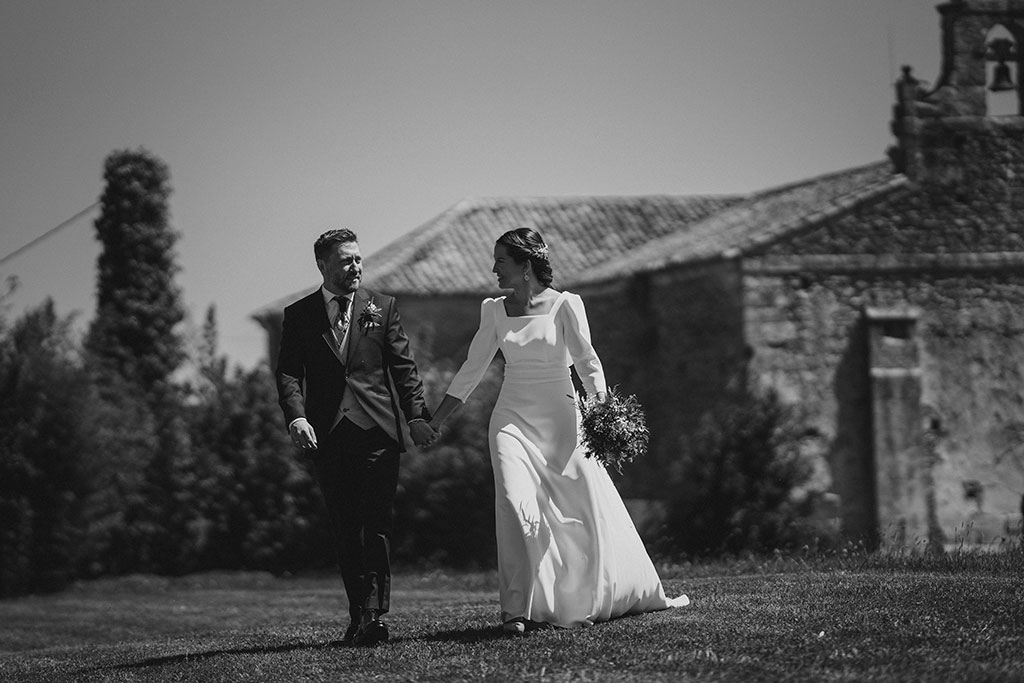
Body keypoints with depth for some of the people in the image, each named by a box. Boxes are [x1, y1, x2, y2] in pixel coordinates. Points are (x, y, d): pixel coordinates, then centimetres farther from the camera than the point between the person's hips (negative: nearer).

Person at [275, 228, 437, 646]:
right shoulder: (299, 315, 9)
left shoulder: (382, 308, 10)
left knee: (377, 524, -10)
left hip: (377, 429, -1)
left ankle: (374, 615, -14)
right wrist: (296, 416, -15)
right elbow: (288, 372, 2)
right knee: (344, 529, 5)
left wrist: (416, 415, -4)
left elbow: (403, 366, 7)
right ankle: (357, 614, 11)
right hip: (327, 435, 1)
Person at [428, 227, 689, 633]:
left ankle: (639, 595, 21)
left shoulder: (564, 305, -4)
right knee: (515, 502, -18)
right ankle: (519, 608, -15)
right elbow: (472, 369, 13)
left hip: (560, 417, -2)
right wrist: (436, 419, 11)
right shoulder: (494, 311, 7)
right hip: (512, 417, 2)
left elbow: (586, 359, -6)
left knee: (589, 507, 1)